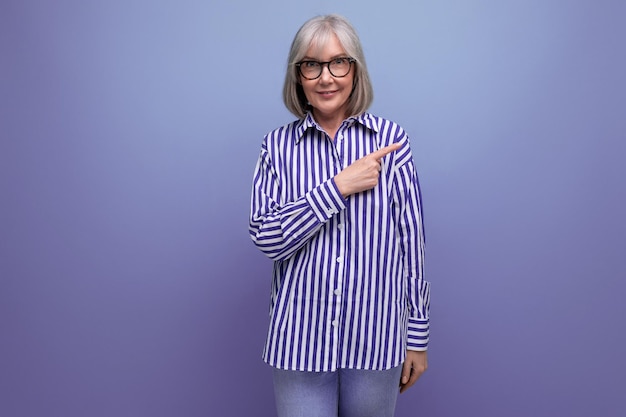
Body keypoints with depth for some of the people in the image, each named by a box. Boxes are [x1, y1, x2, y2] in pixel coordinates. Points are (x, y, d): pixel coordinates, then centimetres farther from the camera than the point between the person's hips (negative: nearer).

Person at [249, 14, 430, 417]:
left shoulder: (390, 139, -2)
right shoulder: (278, 146, 1)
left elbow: (412, 241, 0)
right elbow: (267, 238, -9)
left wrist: (418, 337, 3)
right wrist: (340, 185, -17)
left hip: (375, 337, 0)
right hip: (300, 339, 0)